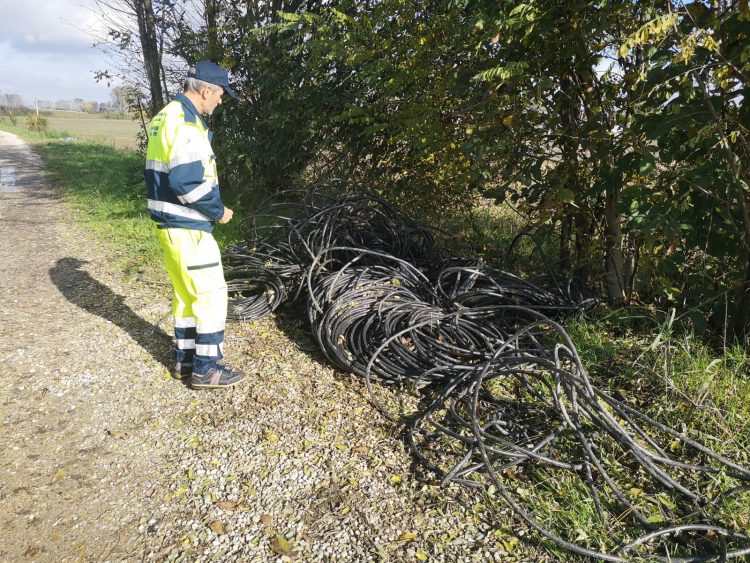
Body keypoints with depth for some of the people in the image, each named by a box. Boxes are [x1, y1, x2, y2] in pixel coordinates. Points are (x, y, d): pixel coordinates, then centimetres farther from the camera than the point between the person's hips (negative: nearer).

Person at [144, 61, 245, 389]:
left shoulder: (165, 117, 14)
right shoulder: (186, 122, -18)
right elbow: (187, 181, -26)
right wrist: (218, 211, -12)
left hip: (170, 224, 10)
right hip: (188, 228, -10)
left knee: (185, 293, 17)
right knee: (211, 294, -1)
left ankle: (185, 360, 27)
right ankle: (206, 369, 7)